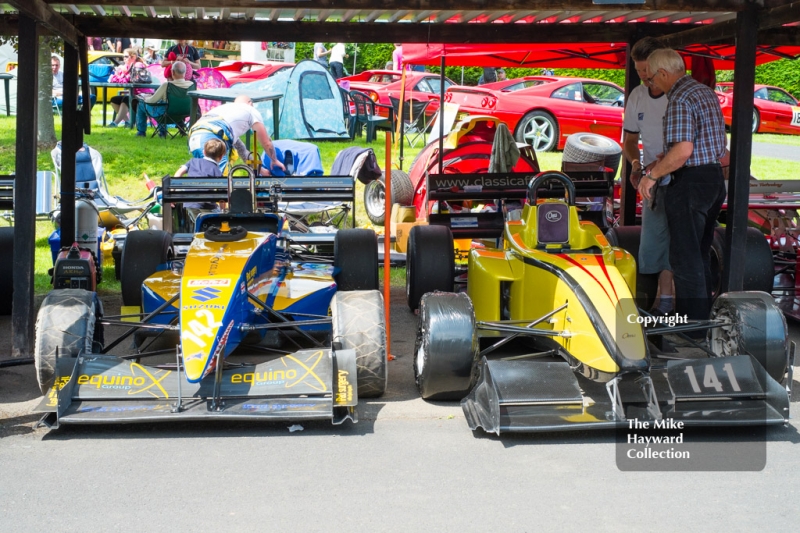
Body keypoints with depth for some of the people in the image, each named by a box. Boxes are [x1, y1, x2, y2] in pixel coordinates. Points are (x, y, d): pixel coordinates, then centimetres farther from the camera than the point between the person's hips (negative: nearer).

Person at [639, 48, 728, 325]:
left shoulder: (680, 100, -17)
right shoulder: (706, 92, 14)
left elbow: (683, 150, -25)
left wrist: (653, 175, -16)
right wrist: (661, 161, 20)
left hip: (690, 183, -10)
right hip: (715, 178, 10)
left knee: (685, 258, -2)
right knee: (700, 254, 18)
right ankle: (703, 316, 25)